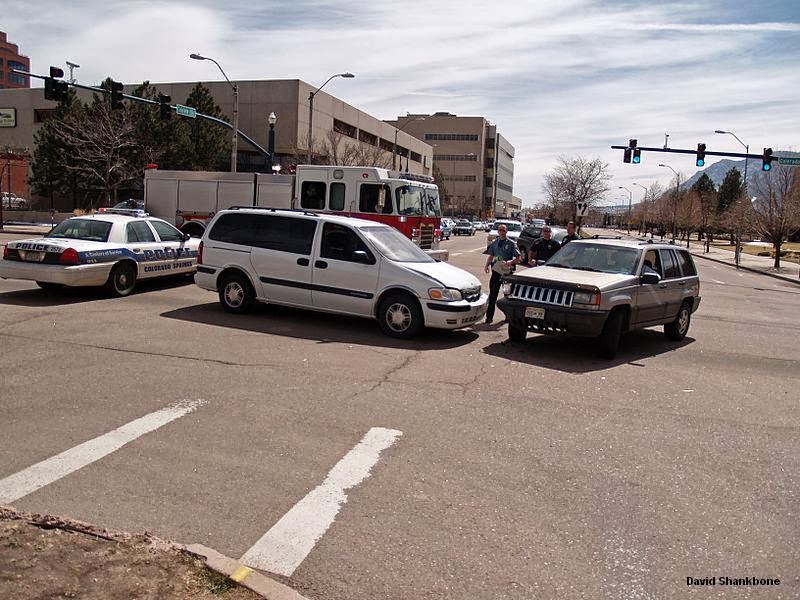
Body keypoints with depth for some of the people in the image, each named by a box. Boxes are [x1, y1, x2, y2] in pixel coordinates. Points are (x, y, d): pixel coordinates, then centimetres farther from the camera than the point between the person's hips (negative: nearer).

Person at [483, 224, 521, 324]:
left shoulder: (511, 243, -2)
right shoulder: (494, 243, 10)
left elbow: (518, 257, -5)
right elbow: (491, 256, 17)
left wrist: (511, 262, -23)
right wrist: (487, 265, -1)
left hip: (507, 271, -2)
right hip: (496, 270, 2)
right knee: (493, 293, -1)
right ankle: (489, 316, 2)